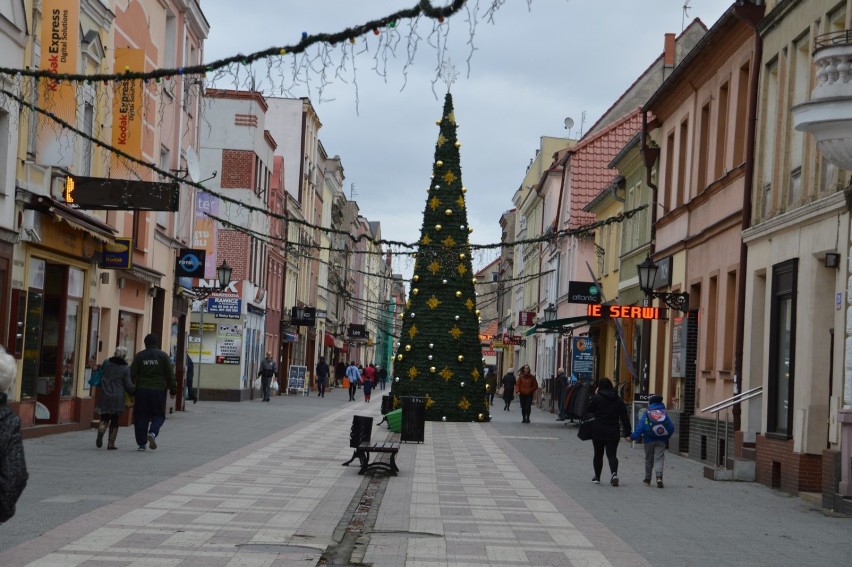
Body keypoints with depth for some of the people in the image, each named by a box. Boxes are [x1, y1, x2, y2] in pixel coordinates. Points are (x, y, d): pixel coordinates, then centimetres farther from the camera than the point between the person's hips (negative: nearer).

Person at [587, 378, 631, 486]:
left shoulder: (596, 398, -8)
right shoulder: (619, 400, 4)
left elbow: (589, 410, 8)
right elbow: (624, 417, 3)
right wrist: (627, 432, 6)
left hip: (598, 431, -2)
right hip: (614, 432, 2)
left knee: (598, 454, 12)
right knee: (612, 454, 3)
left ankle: (597, 477, 19)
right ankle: (614, 473, -22)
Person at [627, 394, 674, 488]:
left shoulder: (645, 415, -4)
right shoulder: (664, 414, 4)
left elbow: (640, 428, -11)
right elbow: (671, 428, 0)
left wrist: (632, 437, -4)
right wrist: (666, 437, 13)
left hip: (649, 441, 0)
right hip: (661, 441, 1)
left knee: (649, 460, 13)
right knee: (659, 459, -3)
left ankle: (647, 479, 22)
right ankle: (659, 476, -25)